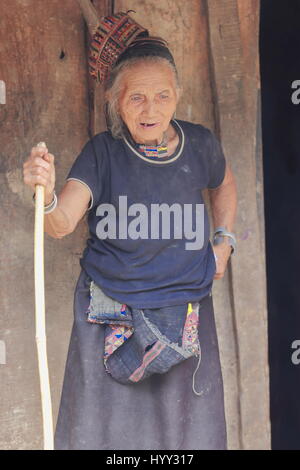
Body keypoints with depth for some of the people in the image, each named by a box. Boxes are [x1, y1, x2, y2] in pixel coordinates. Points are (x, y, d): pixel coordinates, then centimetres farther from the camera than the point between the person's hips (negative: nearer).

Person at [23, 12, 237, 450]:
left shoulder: (200, 144, -4)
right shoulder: (103, 152, -12)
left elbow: (224, 184, 20)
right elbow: (61, 224, -27)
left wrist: (224, 240, 10)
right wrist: (46, 194, -47)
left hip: (185, 310, 2)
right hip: (109, 309, -2)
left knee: (187, 423, 15)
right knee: (105, 424, 10)